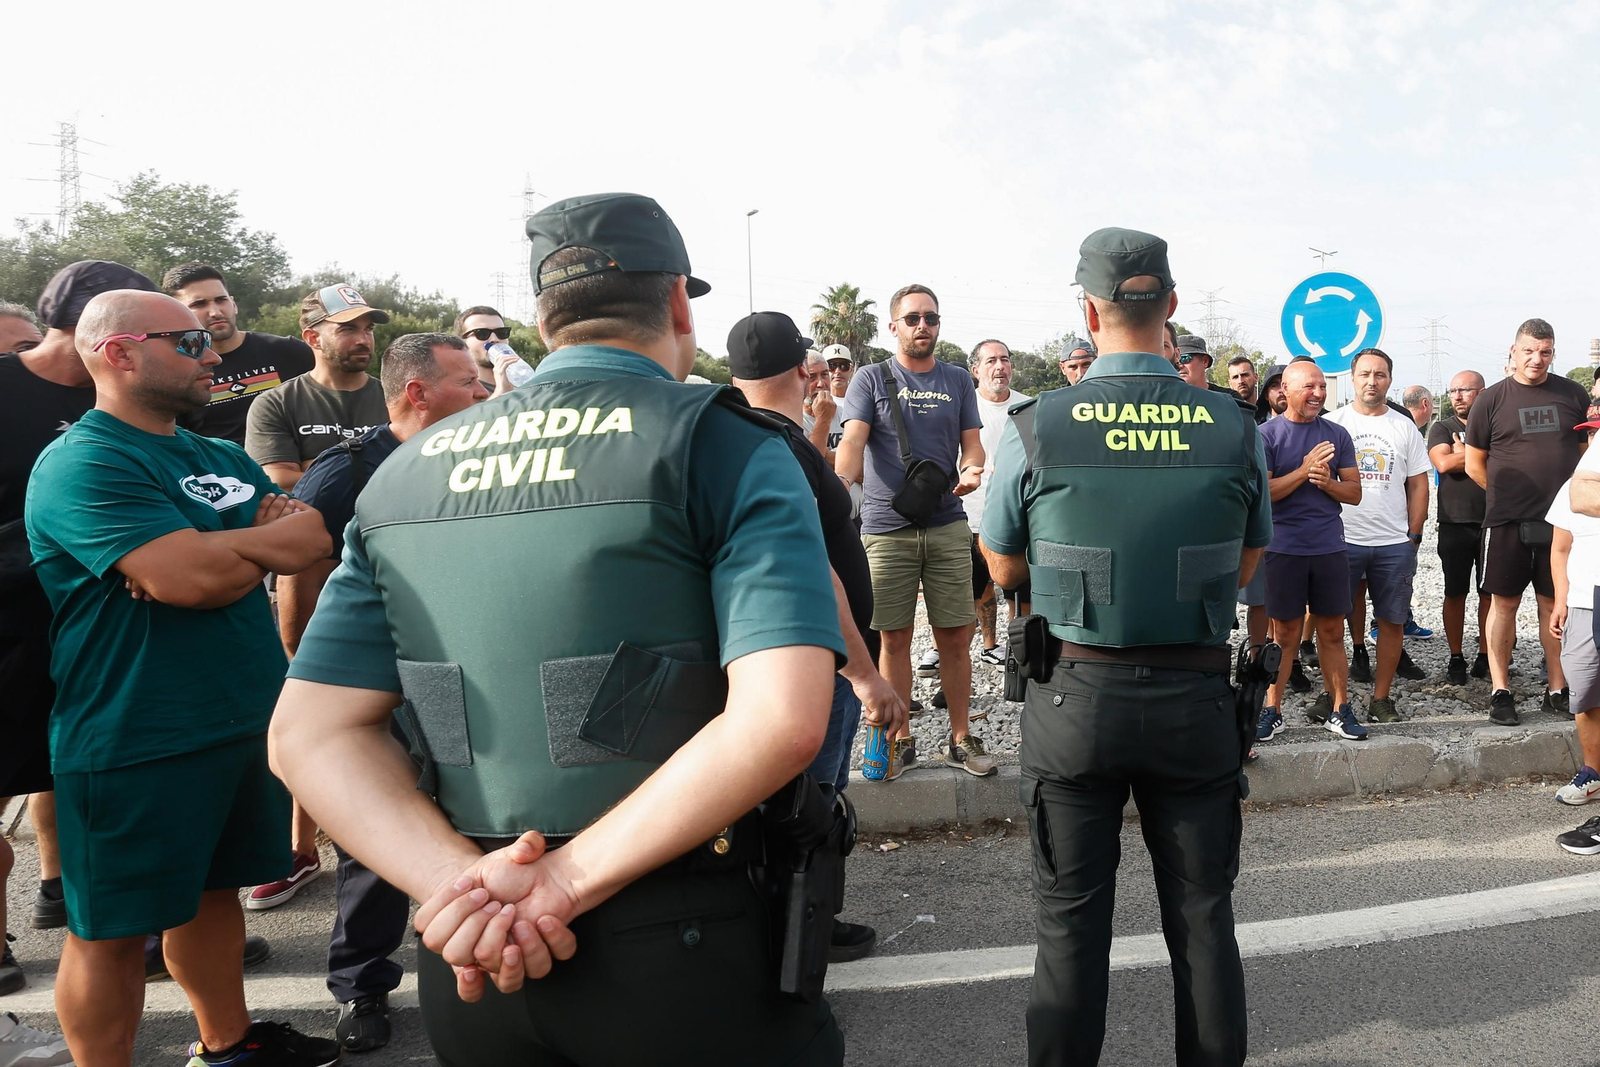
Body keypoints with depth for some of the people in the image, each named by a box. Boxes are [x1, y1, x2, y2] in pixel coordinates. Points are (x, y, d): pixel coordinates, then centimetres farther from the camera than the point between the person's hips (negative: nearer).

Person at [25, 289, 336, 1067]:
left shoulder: (221, 458, 12)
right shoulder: (83, 464, -16)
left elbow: (318, 538, 5)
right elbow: (191, 576, -28)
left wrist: (222, 551, -14)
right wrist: (270, 539, -7)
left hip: (245, 721, 8)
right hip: (135, 743, -8)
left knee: (214, 886, 21)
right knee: (113, 926, 7)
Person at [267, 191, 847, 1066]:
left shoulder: (406, 473, 6)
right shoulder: (726, 445, -8)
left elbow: (310, 734, 1)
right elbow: (780, 721, -22)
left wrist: (459, 881, -11)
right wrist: (565, 882, -17)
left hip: (472, 962, 4)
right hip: (677, 950, -3)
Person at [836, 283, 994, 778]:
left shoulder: (958, 381, 13)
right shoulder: (871, 380, 4)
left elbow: (972, 443, 11)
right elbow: (852, 441, -9)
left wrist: (971, 469, -13)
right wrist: (841, 484, -29)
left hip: (947, 526, 2)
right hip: (886, 528, -2)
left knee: (955, 635, 3)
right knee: (894, 638, 4)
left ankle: (960, 739, 17)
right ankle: (899, 741, 16)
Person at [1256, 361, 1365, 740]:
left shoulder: (1337, 435, 8)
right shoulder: (1267, 434, -3)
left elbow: (1354, 493, 8)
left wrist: (1327, 482, -12)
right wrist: (1305, 470, -16)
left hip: (1330, 547, 3)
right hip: (1283, 548, -3)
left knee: (1332, 630, 7)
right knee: (1285, 633, 4)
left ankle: (1338, 708, 16)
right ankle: (1272, 711, 13)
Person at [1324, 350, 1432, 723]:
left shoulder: (1404, 427, 10)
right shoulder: (1331, 423, 3)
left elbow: (1418, 484, 11)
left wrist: (1414, 536, 4)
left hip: (1395, 543, 2)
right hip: (1342, 538, -2)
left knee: (1391, 620, 5)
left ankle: (1381, 697, 14)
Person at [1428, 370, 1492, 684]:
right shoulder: (1442, 428, 6)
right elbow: (1443, 463, -11)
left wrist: (1462, 454, -9)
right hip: (1455, 524, 0)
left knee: (1491, 593, 5)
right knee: (1455, 593, 5)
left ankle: (1485, 657, 14)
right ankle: (1456, 658, 13)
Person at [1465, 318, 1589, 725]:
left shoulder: (1573, 395, 8)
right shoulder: (1492, 400, 1)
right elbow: (1474, 465, 5)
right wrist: (1509, 494, 2)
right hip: (1507, 522, -2)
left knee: (1555, 604, 7)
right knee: (1505, 602, 1)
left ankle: (1557, 691, 16)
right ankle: (1500, 691, 8)